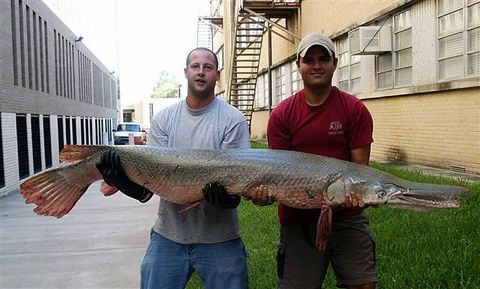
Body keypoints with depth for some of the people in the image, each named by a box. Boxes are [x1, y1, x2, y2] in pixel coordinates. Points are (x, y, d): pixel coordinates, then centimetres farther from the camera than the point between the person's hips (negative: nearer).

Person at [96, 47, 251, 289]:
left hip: (219, 239, -2)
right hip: (168, 235, 2)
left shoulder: (233, 120, -4)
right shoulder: (163, 120, 4)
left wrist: (229, 195, -30)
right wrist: (130, 184, -23)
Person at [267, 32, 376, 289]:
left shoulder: (355, 110, -1)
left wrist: (356, 193, -24)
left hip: (347, 217, 0)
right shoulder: (282, 114, 1)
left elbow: (360, 166, -3)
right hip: (297, 219, 1)